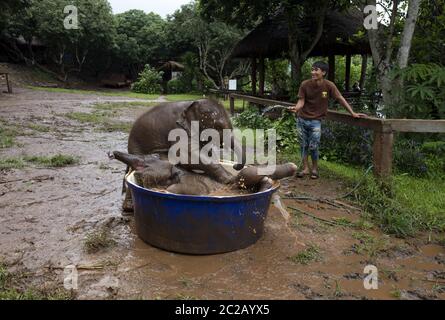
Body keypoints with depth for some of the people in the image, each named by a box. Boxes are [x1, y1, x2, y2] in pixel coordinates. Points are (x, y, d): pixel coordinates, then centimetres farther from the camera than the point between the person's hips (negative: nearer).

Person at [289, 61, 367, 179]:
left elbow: (340, 99, -6)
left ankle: (315, 169, 17)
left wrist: (353, 113, -6)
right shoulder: (305, 84, -11)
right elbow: (301, 101, -8)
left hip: (315, 121, -2)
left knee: (313, 147, -4)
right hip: (302, 119, 2)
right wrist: (296, 108, -31)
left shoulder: (329, 85, -14)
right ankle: (306, 169, 23)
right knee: (304, 145, 10)